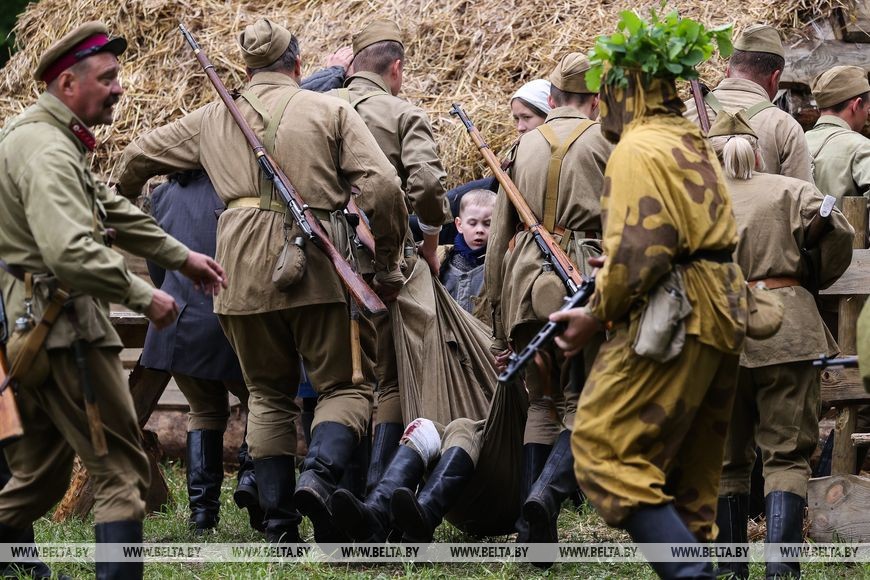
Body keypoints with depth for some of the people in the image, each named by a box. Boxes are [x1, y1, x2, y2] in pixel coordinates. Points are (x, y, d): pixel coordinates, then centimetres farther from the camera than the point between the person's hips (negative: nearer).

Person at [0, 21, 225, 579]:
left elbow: (112, 209, 26)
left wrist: (180, 256, 24)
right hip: (63, 325, -11)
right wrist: (143, 297, -19)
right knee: (122, 470, -7)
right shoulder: (47, 151, -18)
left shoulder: (53, 140, 17)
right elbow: (71, 251, -29)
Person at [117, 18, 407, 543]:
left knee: (268, 394, 15)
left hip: (244, 267, 3)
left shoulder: (213, 118, 17)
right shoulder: (330, 111, 6)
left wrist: (123, 202, 52)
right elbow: (383, 186, -5)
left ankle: (279, 527, 9)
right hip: (318, 264, -3)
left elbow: (140, 155, 30)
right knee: (347, 384, 5)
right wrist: (387, 267, 6)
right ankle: (319, 476, -23)